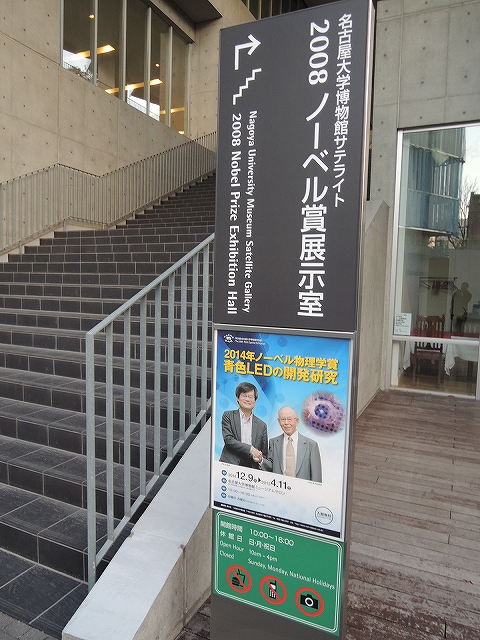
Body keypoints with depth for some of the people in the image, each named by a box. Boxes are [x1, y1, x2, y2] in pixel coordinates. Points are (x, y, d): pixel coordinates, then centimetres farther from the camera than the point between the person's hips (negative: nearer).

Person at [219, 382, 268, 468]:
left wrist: (260, 459, -6)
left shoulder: (261, 425, 15)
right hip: (229, 465, -2)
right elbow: (228, 439, -4)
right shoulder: (228, 416, 9)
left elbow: (264, 454, 17)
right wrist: (250, 449, -11)